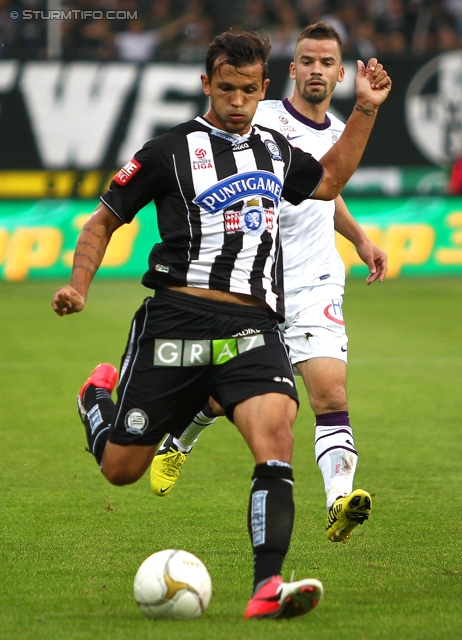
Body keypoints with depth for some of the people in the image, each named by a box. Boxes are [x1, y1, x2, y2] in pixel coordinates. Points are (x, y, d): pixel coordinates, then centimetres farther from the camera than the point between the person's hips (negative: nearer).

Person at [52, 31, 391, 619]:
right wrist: (77, 286, -7)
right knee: (121, 468, 5)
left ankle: (267, 587, -30)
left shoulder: (274, 151, 16)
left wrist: (365, 110, 27)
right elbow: (103, 220, 8)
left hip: (252, 328, 3)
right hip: (176, 322, -3)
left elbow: (328, 181, 36)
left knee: (275, 434, -25)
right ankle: (97, 397, 42)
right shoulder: (171, 151, 1)